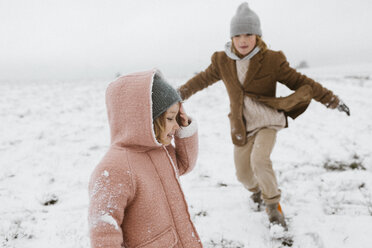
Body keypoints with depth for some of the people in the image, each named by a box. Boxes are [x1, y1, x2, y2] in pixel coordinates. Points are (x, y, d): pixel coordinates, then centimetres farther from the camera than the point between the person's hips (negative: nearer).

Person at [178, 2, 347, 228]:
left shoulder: (272, 60, -13)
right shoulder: (222, 61, -4)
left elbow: (298, 80, -8)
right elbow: (203, 79, 12)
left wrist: (328, 97, -13)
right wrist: (181, 93, 13)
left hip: (267, 123, -4)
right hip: (241, 127, 4)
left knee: (259, 160, -28)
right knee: (243, 174, 10)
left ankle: (274, 207, -5)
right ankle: (257, 190, 48)